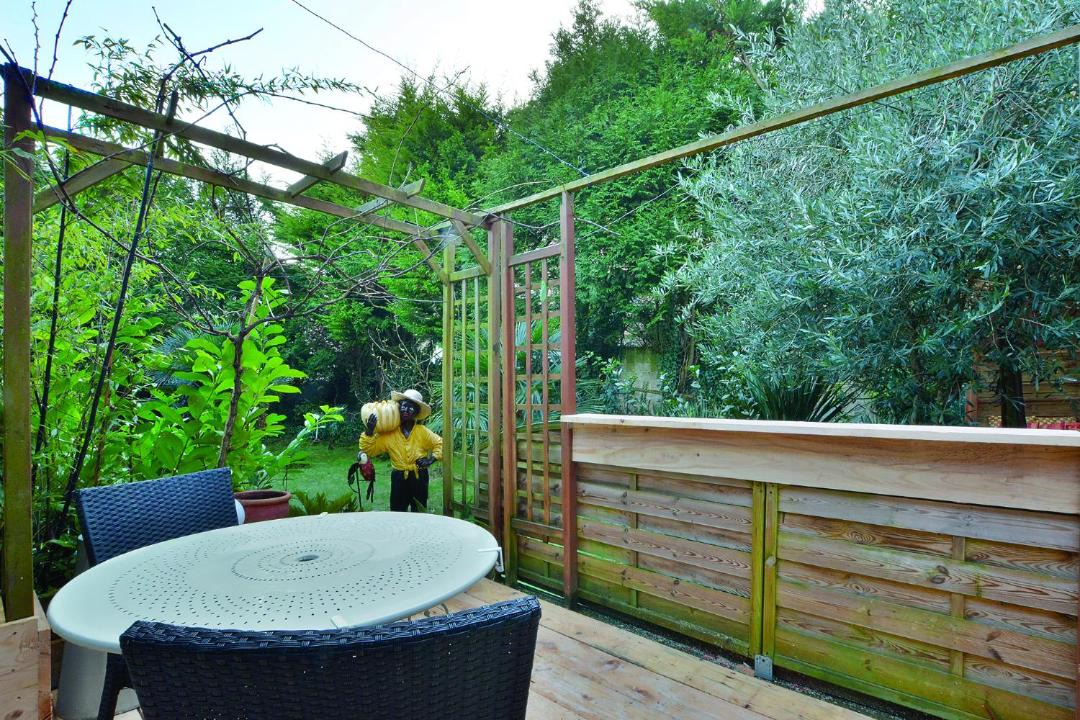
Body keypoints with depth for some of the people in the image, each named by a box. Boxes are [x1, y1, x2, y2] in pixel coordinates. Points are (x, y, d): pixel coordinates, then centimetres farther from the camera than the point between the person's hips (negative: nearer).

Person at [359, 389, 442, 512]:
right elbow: (369, 449, -5)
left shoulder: (423, 432, -6)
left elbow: (439, 444, 4)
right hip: (399, 478, 0)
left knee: (419, 513, 12)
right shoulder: (389, 433, -5)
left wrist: (431, 459, -9)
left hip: (419, 477, 0)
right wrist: (369, 431, -19)